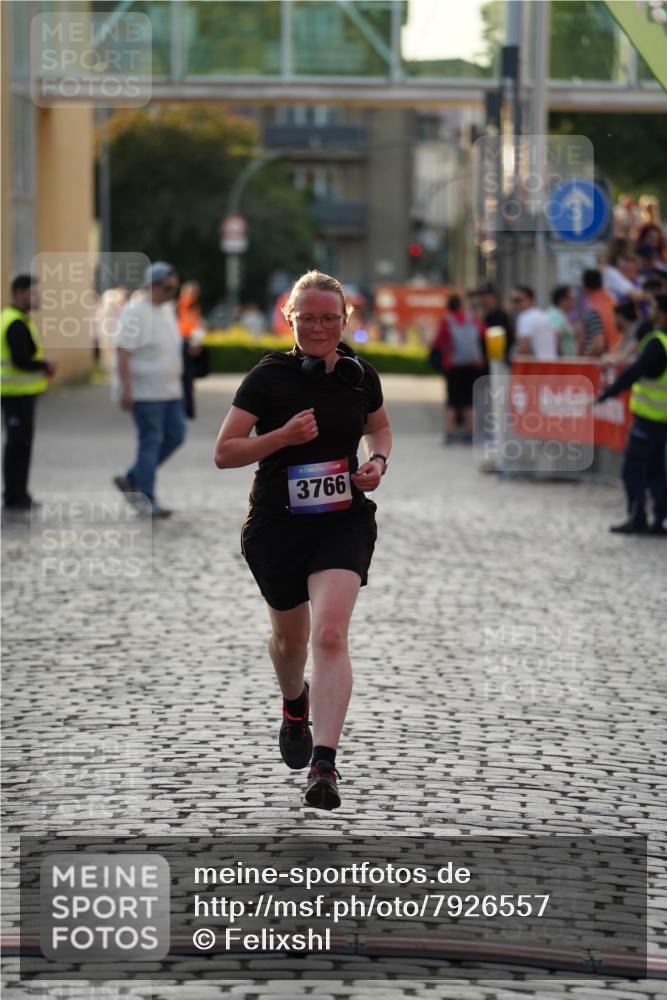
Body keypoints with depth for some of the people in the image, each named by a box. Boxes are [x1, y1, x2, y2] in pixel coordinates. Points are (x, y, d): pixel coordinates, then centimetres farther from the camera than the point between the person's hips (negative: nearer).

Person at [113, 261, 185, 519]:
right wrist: (126, 389, -23)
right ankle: (146, 499, 2)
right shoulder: (135, 312, -13)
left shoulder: (167, 309, 13)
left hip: (170, 390, 9)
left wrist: (177, 380, 22)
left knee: (175, 435, 8)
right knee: (151, 441, -6)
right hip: (145, 391, -9)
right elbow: (123, 351, -18)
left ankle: (131, 480, 19)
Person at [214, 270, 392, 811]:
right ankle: (295, 706, 54)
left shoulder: (360, 375, 2)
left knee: (330, 634, -19)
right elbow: (224, 452, -8)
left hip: (344, 521, 0)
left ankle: (324, 765, -22)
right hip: (277, 523, 0)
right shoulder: (268, 376, -8)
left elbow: (379, 426, 22)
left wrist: (378, 461, 1)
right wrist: (284, 436, -22)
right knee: (290, 636, 18)